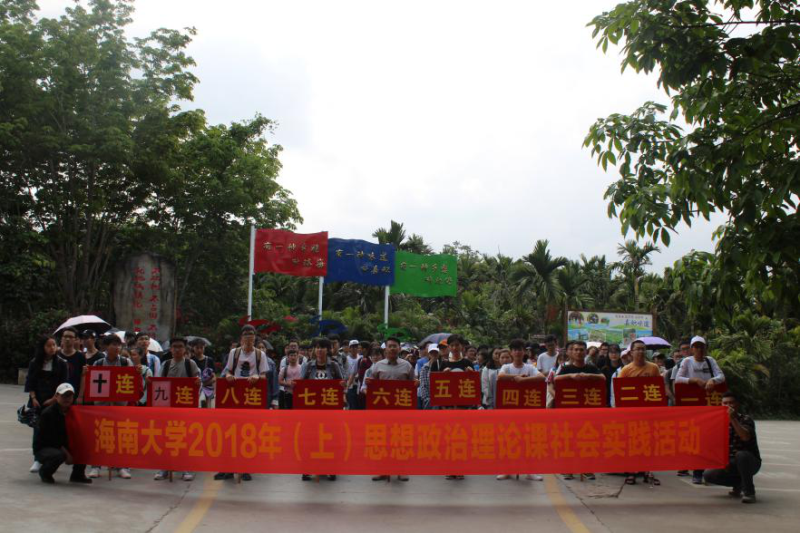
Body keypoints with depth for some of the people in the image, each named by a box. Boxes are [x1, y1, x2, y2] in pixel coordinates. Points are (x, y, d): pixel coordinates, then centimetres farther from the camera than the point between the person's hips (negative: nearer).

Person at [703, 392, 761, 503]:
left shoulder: (746, 419, -11)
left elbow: (746, 437, -32)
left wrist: (733, 419, -36)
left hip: (750, 462, -5)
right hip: (730, 464, 5)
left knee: (741, 455, -38)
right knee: (708, 475, -15)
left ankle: (749, 492, -22)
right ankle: (738, 484, 9)